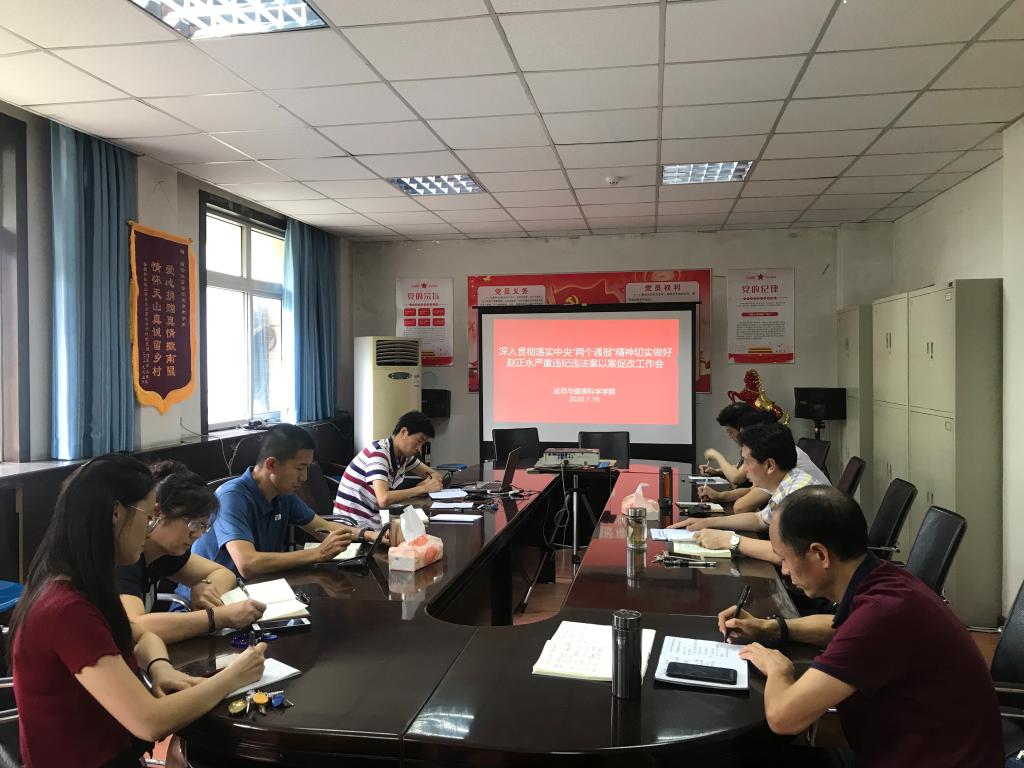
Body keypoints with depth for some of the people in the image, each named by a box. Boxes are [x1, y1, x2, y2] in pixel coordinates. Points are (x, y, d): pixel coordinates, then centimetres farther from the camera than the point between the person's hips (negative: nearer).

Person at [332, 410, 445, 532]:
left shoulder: (404, 454, 6)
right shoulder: (378, 452, -19)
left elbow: (433, 473, 17)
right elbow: (384, 499, -32)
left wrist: (433, 479, -7)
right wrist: (424, 488, -23)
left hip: (374, 522, 8)